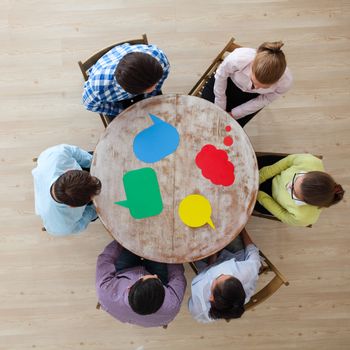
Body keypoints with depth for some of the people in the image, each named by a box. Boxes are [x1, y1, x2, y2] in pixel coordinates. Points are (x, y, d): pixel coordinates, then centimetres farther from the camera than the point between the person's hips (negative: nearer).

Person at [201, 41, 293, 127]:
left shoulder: (285, 82, -36)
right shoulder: (237, 59, -43)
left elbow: (264, 100, -15)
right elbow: (220, 76, -20)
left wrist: (233, 114, -12)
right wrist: (220, 107, -10)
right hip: (230, 81, 0)